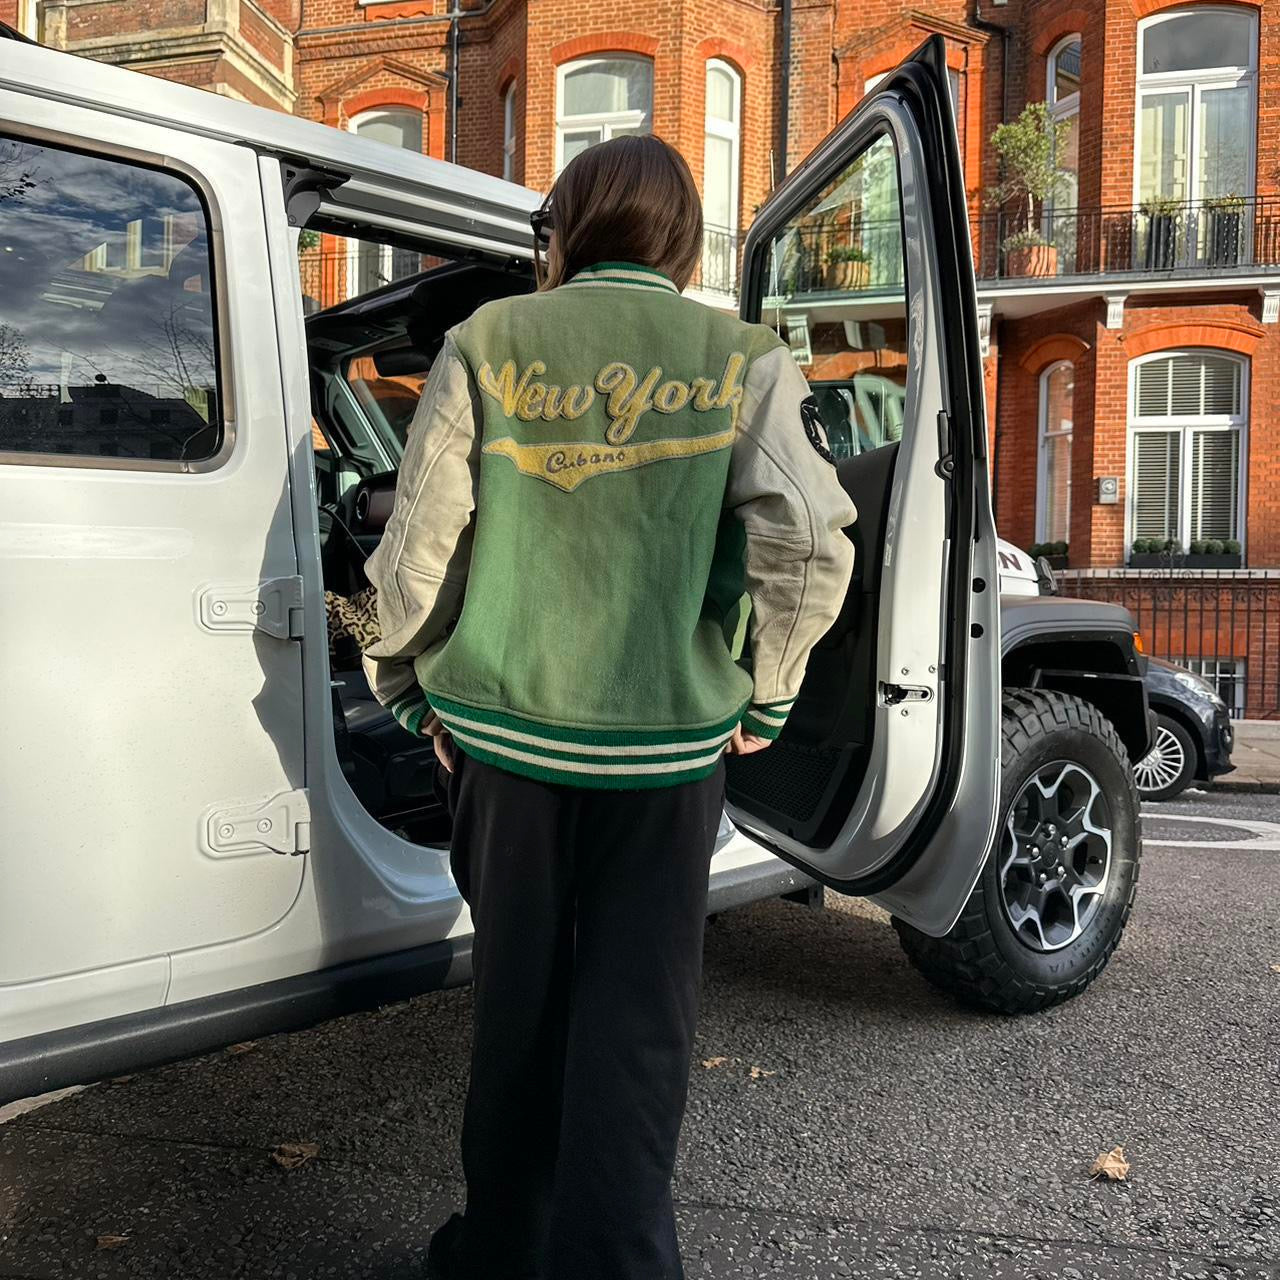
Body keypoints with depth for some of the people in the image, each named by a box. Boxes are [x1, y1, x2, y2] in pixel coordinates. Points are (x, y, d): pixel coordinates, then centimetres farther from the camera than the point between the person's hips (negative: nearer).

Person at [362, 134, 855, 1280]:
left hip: (506, 725, 2)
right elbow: (806, 552, -9)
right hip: (668, 738, -1)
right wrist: (766, 699, 5)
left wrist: (415, 687, 13)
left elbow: (417, 553, -2)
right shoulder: (744, 361, 0)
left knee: (517, 1001, 18)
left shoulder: (487, 344, 0)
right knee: (635, 1019, 9)